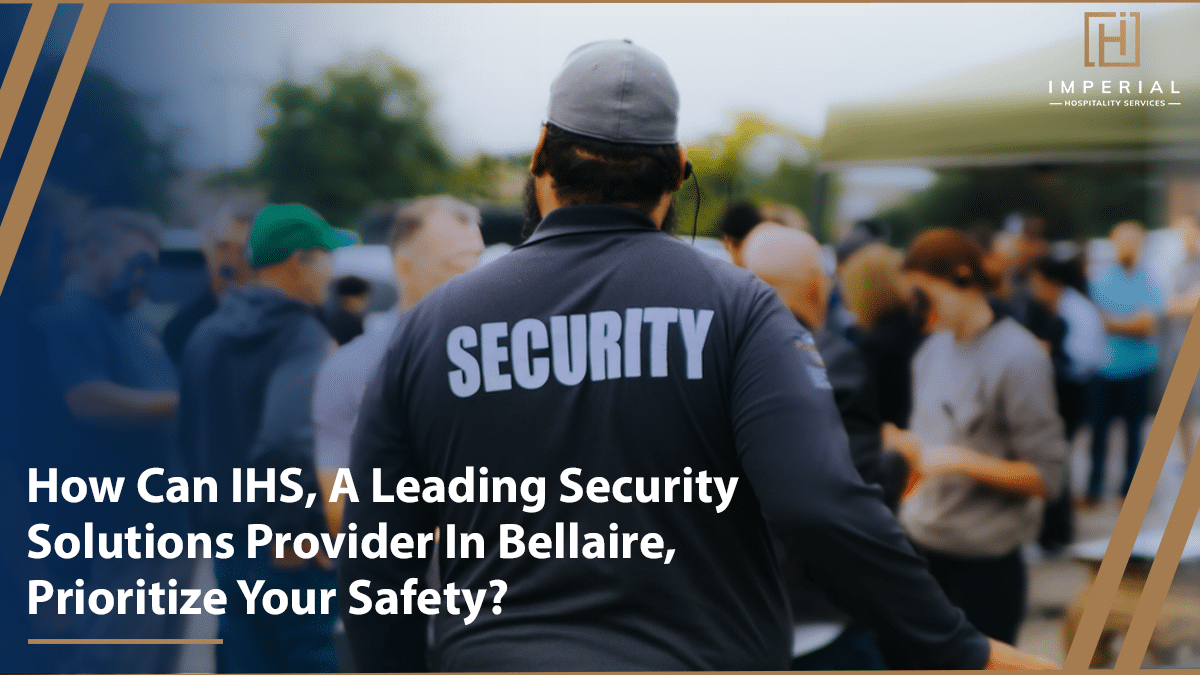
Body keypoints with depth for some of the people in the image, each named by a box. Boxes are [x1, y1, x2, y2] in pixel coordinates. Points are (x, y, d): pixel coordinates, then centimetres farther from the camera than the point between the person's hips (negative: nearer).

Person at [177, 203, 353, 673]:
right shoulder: (302, 337, -16)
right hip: (293, 558, -7)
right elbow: (288, 439, -30)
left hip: (228, 549, 7)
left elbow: (189, 435, 18)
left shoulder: (206, 335, 9)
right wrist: (295, 530, -19)